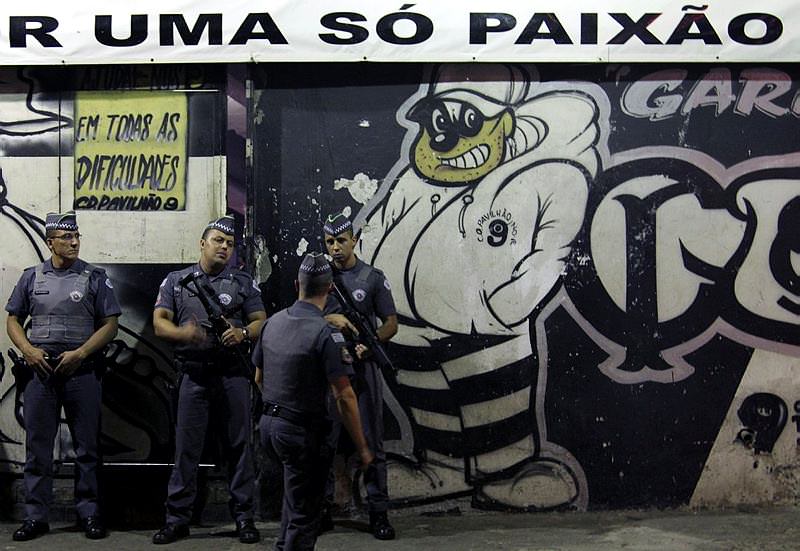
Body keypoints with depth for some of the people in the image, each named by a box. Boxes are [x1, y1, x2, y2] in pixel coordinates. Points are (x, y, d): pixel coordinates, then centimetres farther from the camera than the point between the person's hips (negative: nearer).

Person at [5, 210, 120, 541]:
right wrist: (28, 350, -4)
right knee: (37, 446, 5)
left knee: (86, 446, 3)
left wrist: (80, 354, -11)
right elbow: (13, 320, 13)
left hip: (82, 371, -1)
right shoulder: (32, 277, 10)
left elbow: (110, 325, 1)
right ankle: (36, 516, 13)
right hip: (40, 369, 2)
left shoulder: (95, 278, 3)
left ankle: (89, 513, 12)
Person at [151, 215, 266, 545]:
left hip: (233, 373, 0)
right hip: (193, 373, 0)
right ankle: (177, 518, 9)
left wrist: (243, 333, -15)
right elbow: (159, 322, 4)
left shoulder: (244, 283, 10)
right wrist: (184, 333, -16)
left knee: (239, 444, 3)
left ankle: (244, 517, 10)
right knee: (186, 446, 2)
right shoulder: (176, 281, 10)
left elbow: (261, 321, 6)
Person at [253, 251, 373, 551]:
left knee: (297, 489, 29)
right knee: (303, 512, 5)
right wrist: (362, 448, -13)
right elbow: (344, 396, -19)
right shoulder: (326, 333, -19)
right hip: (301, 430, -7)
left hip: (268, 424, 8)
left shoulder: (273, 322, 4)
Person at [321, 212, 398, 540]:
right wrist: (331, 320, -14)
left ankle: (378, 512, 5)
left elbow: (391, 323, 1)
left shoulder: (373, 278, 3)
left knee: (372, 441, 0)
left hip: (363, 367, -2)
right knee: (324, 441, 6)